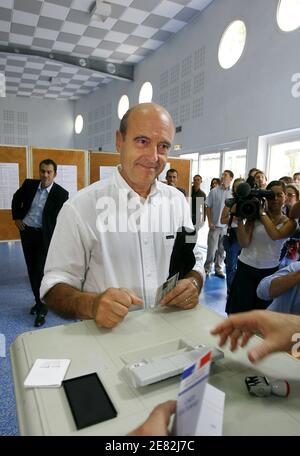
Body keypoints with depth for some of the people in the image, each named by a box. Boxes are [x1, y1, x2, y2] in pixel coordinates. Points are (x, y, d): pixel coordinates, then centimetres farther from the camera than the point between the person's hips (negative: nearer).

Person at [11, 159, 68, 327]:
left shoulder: (61, 194, -14)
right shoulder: (29, 184, -2)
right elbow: (16, 199, 17)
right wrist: (17, 217, 9)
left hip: (44, 235, -5)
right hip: (26, 231, 5)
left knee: (41, 271, -4)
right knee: (32, 269, 14)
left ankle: (42, 309, 10)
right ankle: (39, 301, 32)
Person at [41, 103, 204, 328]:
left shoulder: (178, 200, 4)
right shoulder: (80, 208, -10)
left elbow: (193, 262, 11)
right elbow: (55, 286, -7)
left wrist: (193, 284, -10)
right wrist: (91, 305, -26)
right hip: (107, 336, -2)